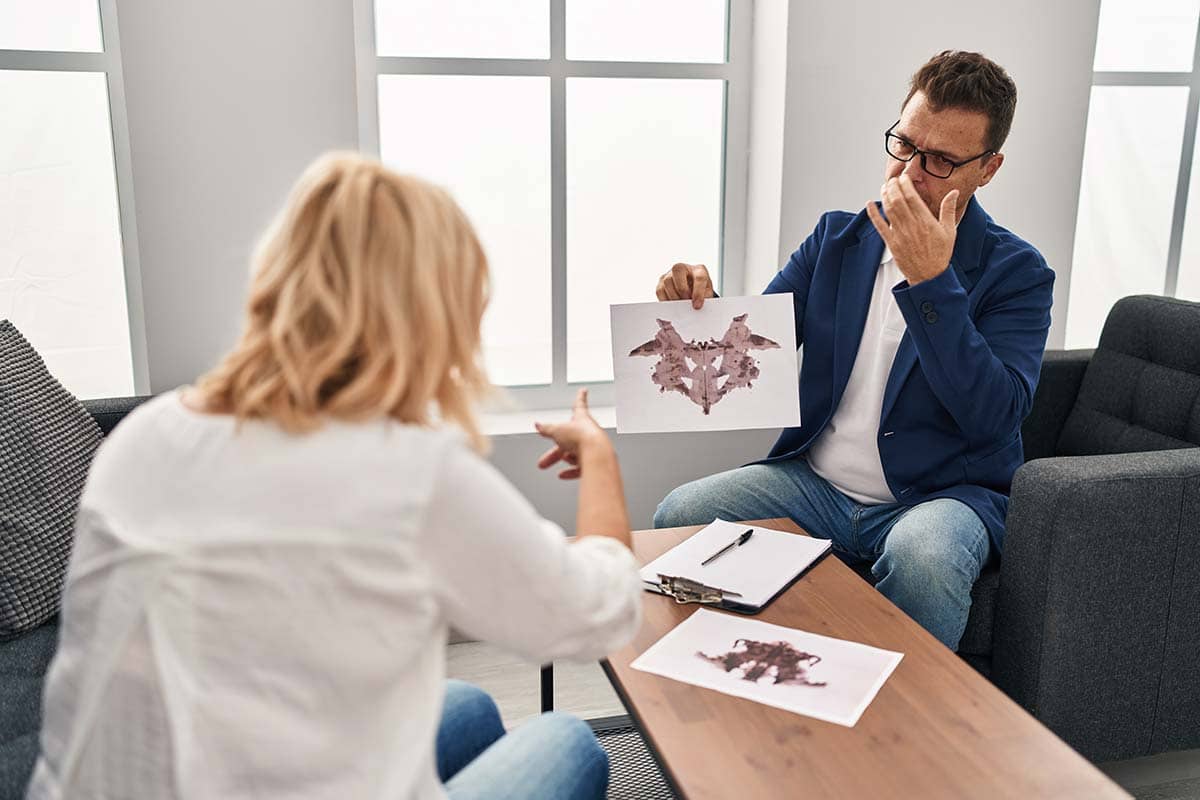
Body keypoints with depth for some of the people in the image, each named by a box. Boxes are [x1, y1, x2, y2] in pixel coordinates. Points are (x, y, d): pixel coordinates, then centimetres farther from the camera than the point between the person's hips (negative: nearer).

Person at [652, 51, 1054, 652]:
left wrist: (930, 280, -24)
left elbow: (994, 417, -19)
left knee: (921, 557, -37)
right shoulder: (837, 237, 9)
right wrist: (703, 306, -15)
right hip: (816, 483, 4)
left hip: (941, 493, -4)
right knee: (677, 516, -15)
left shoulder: (1017, 272, -5)